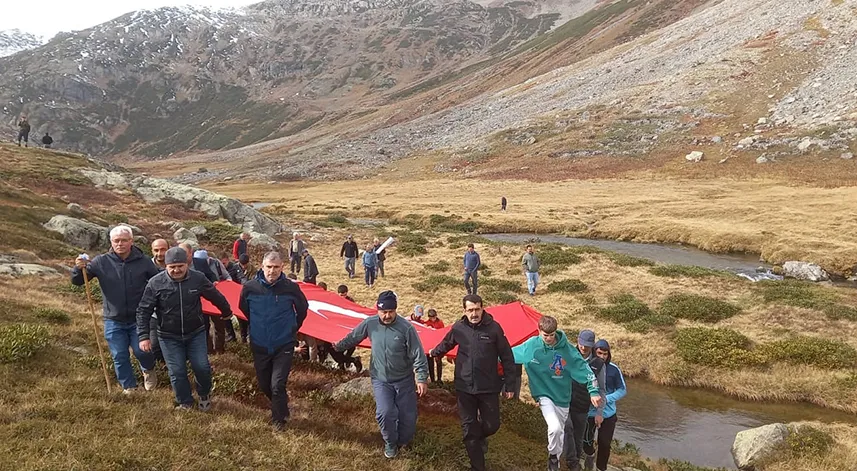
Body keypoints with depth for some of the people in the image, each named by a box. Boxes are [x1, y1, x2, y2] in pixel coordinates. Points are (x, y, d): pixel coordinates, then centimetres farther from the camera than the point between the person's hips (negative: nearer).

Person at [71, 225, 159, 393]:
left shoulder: (143, 261, -7)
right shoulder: (101, 262, -7)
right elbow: (77, 281, -3)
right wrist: (78, 268, -24)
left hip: (138, 319, -1)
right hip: (113, 321, 1)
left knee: (141, 351, -6)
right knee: (119, 357, 8)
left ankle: (148, 370, 28)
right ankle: (129, 387, 27)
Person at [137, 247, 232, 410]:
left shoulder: (198, 278, -12)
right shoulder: (155, 283, -16)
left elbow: (216, 297, 6)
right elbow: (143, 311, -9)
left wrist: (227, 312, 21)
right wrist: (144, 336, -14)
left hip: (196, 333, 1)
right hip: (169, 337, -1)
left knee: (202, 367, 0)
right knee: (177, 372, 4)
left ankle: (204, 395, 30)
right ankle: (185, 402, 28)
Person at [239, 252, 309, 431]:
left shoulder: (290, 287, -15)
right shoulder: (250, 287, -12)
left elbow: (302, 309, 5)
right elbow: (243, 308, 10)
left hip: (283, 345, -3)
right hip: (260, 345, 3)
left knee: (277, 385, -9)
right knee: (264, 384, 15)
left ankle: (279, 418, 16)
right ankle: (280, 408, 43)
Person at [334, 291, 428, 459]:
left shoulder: (406, 328, -20)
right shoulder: (370, 324, -12)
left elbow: (418, 354, -16)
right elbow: (353, 337, 8)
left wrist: (422, 378, -18)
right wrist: (338, 347, 22)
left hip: (404, 379, -1)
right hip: (380, 379, 1)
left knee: (408, 416, 6)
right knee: (385, 413, -16)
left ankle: (402, 441, 39)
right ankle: (390, 443, 14)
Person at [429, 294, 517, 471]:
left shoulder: (493, 328, -10)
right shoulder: (458, 328, -5)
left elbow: (506, 357, -3)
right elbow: (446, 344, 18)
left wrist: (510, 384, -2)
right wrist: (434, 353, 35)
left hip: (489, 387, -1)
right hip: (464, 387, 1)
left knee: (492, 425, 6)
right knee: (469, 429, 6)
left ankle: (480, 437, 42)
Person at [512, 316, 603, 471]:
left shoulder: (566, 348, -13)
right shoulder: (531, 345, -14)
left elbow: (583, 368, -9)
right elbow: (509, 354, -3)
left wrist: (593, 391, -12)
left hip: (562, 396, 2)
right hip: (544, 395, -2)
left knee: (560, 431, 15)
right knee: (554, 427, -22)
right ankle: (553, 456, 7)